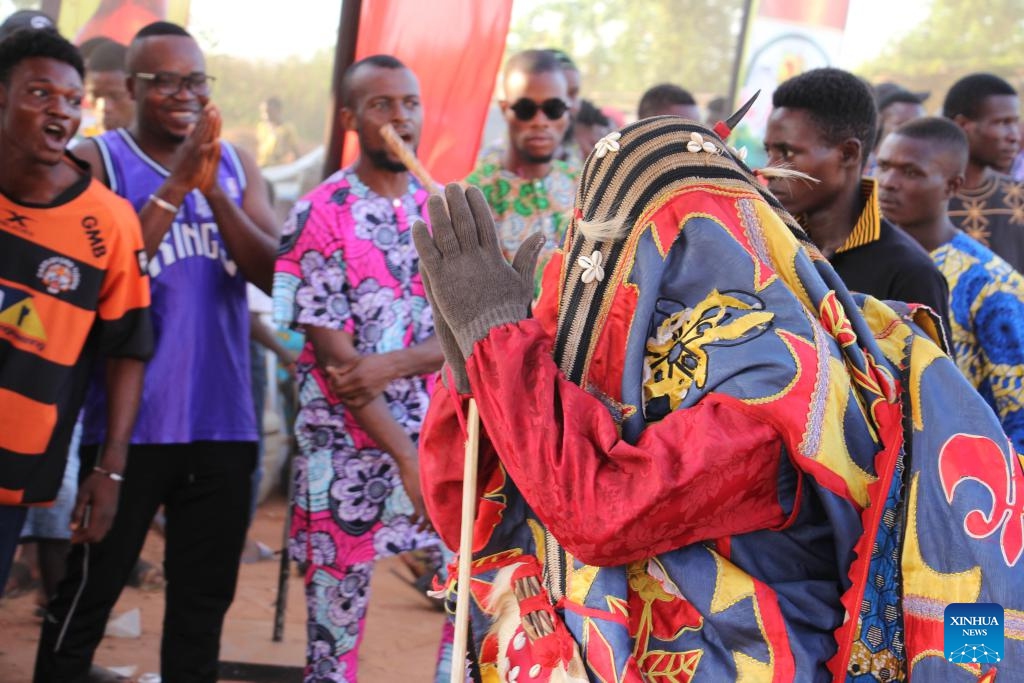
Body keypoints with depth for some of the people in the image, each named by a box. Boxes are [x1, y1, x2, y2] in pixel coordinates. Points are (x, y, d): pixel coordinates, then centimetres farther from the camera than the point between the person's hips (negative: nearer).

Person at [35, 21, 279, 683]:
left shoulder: (236, 164, 9)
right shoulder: (99, 160, -4)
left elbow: (276, 274, -1)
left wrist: (215, 192, -15)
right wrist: (174, 186, -21)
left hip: (223, 424, 4)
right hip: (129, 423, -4)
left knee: (204, 604, 13)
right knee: (85, 601, 3)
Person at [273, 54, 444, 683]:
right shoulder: (320, 217, -6)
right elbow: (333, 355, -10)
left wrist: (391, 366, -19)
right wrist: (406, 458, -15)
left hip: (439, 435, 4)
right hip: (348, 446, -4)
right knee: (336, 613, 3)